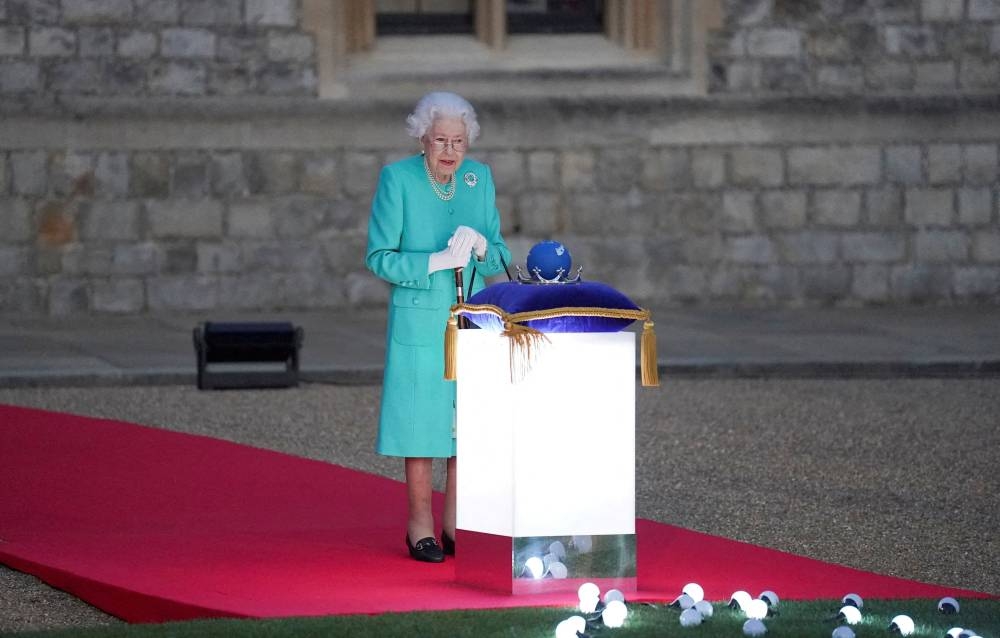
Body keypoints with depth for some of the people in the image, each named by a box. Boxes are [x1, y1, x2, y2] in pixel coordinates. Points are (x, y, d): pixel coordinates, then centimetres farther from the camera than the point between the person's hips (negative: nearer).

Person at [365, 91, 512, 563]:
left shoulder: (479, 178, 6)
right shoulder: (397, 179, -7)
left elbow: (500, 258, 9)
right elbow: (379, 257, -8)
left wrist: (481, 247, -13)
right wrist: (437, 261, -19)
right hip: (419, 319, -4)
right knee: (422, 417, -2)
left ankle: (455, 523, 12)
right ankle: (420, 524, 7)